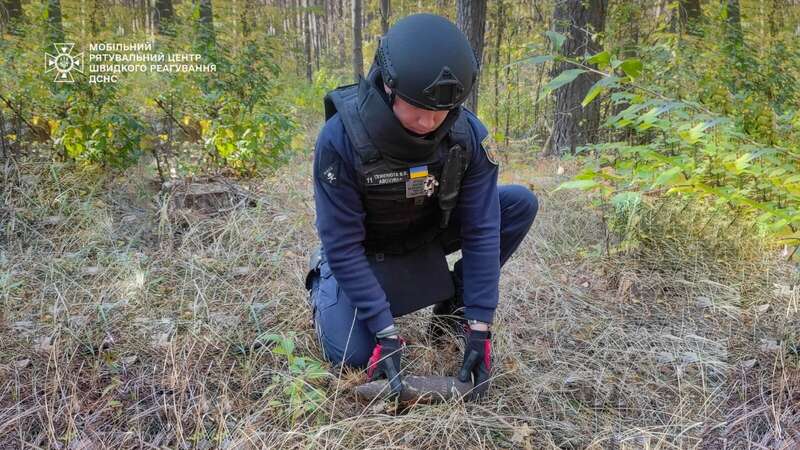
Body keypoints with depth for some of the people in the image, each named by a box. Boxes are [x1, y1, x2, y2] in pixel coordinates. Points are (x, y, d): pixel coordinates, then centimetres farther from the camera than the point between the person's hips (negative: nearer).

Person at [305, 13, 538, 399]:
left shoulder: (467, 135, -25)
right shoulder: (340, 138, -33)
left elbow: (481, 230, -20)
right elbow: (342, 244, -27)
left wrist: (479, 327, -24)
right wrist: (386, 333, -30)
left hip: (430, 235, 3)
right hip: (366, 250, -3)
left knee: (521, 203, -15)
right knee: (351, 355, -18)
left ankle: (452, 305, 3)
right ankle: (323, 279, 15)